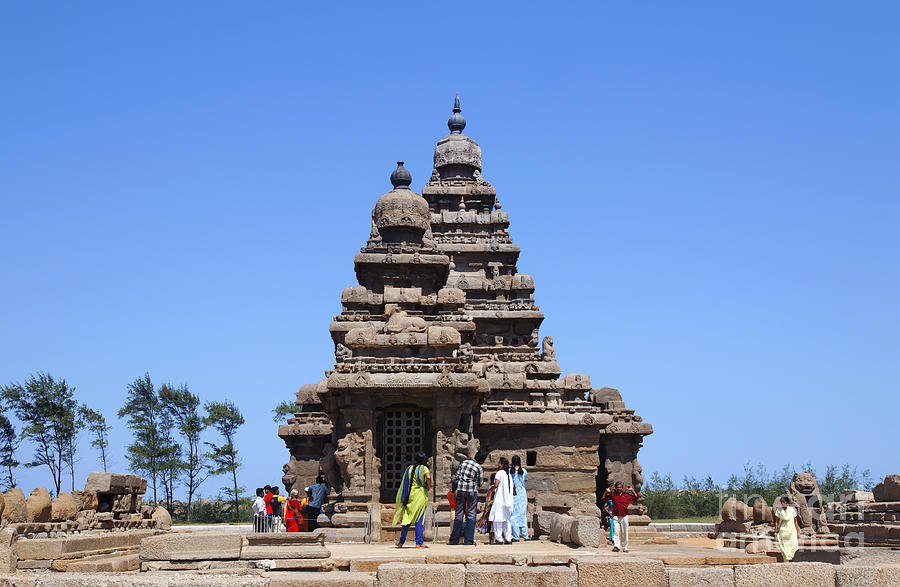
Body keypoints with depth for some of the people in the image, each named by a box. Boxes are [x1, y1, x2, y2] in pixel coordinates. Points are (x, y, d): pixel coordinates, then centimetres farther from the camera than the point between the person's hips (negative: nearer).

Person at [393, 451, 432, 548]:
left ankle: (401, 541, 10)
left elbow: (404, 483, 11)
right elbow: (428, 477, -24)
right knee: (419, 520, -2)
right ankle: (419, 542, -5)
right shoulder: (424, 468, -3)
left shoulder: (409, 468, 11)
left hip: (409, 496, 4)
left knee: (407, 518, 9)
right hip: (420, 496, -4)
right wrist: (429, 486, -5)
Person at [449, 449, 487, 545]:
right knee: (471, 515, 3)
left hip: (460, 490, 4)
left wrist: (455, 489, 12)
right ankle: (468, 540, -1)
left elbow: (456, 476, 7)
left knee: (458, 514, 9)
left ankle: (454, 540, 9)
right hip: (471, 491, -4)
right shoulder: (479, 468, -5)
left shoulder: (464, 462, 9)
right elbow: (479, 484, 4)